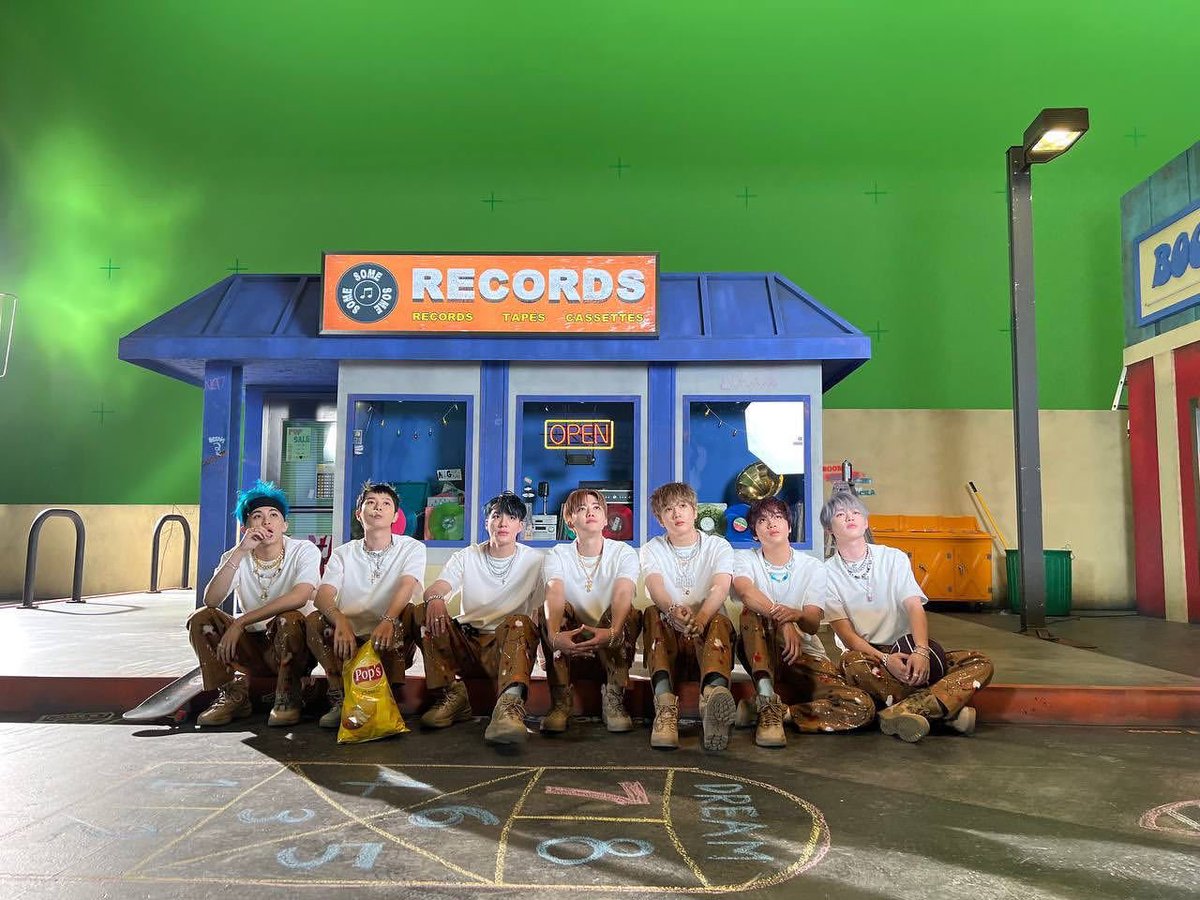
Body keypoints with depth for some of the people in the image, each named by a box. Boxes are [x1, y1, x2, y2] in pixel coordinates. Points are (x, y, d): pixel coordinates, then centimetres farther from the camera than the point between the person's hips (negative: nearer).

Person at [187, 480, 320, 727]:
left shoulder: (304, 551, -10)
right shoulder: (235, 556, 2)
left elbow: (299, 597, -29)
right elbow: (211, 600, -16)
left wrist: (240, 622, -30)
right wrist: (239, 553, -25)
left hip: (292, 647, -4)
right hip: (252, 646, 4)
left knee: (289, 619, -35)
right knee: (200, 618, -13)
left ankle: (287, 698, -16)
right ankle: (233, 695, -8)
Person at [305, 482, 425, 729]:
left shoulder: (412, 548, 2)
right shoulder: (343, 554, 8)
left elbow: (406, 586, -18)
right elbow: (323, 595, -10)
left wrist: (388, 621, -39)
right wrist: (340, 622, -34)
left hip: (391, 644, -2)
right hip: (349, 641, 2)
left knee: (410, 612, -30)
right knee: (313, 620, -23)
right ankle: (339, 699, -21)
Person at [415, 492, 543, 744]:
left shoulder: (534, 561, 5)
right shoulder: (466, 557, 9)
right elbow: (432, 590, -8)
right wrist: (435, 599, -33)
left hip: (508, 647, -2)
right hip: (466, 643, 2)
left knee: (520, 622, -35)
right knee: (424, 612, -21)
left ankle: (509, 705, -55)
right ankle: (452, 695, -17)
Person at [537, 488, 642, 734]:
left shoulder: (624, 553, -2)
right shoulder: (557, 555, 0)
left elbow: (623, 595, -24)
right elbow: (554, 595, -23)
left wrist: (612, 632, -47)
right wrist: (554, 635, -46)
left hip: (612, 645, 0)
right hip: (569, 644, 1)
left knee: (629, 612, -30)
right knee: (547, 610, -27)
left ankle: (614, 699, -22)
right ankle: (560, 701, -23)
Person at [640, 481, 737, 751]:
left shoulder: (719, 546, 6)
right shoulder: (652, 549, 9)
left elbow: (720, 589, -15)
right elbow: (655, 588, -14)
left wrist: (701, 618, -39)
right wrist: (673, 610, -40)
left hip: (707, 634, -1)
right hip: (669, 636, 1)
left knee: (720, 622, -34)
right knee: (652, 615, -31)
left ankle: (714, 693, -67)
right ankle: (665, 704, -51)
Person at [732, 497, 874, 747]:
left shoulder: (813, 567, 4)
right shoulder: (744, 559, 1)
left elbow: (813, 624, -11)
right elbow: (745, 592, -24)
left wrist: (797, 615, -37)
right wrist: (783, 620, -42)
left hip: (805, 654, 2)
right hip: (760, 654, -2)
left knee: (862, 706, -23)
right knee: (752, 610, -33)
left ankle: (767, 711, -22)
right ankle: (768, 703, -39)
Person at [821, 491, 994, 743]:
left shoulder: (894, 558, 7)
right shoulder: (826, 573, 0)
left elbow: (915, 608, -6)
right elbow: (844, 631, -9)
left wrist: (921, 651, -25)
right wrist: (884, 659, -26)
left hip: (905, 652, 4)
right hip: (867, 655, -3)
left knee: (981, 663, -18)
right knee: (853, 662, -39)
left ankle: (903, 710, -39)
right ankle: (948, 708, -30)